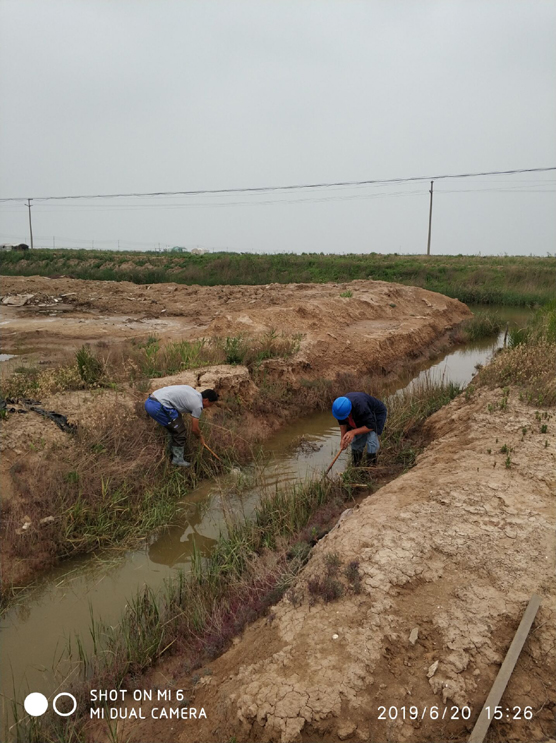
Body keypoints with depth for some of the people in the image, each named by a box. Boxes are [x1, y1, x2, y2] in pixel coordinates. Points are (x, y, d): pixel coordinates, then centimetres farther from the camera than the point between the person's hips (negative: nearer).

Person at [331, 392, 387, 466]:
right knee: (356, 440, 0)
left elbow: (371, 426, -35)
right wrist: (343, 439, -17)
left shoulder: (361, 407, -44)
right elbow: (342, 423, -5)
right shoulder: (339, 407, -24)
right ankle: (356, 467, 14)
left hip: (377, 414, -6)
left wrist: (353, 432, -41)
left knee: (371, 438, -23)